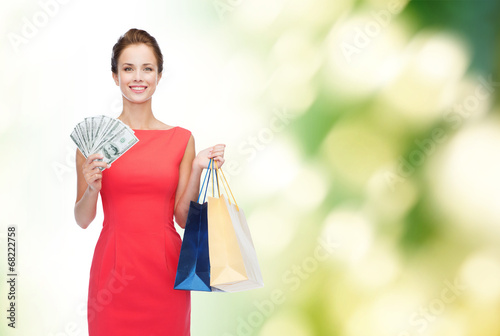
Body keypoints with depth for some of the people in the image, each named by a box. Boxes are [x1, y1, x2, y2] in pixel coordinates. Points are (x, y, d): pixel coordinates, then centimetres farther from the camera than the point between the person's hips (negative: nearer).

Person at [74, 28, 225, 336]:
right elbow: (82, 219, 2)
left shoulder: (181, 139, 3)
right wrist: (92, 188, -16)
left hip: (165, 267, 1)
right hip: (114, 265, -1)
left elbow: (183, 217, 3)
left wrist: (197, 170, -8)